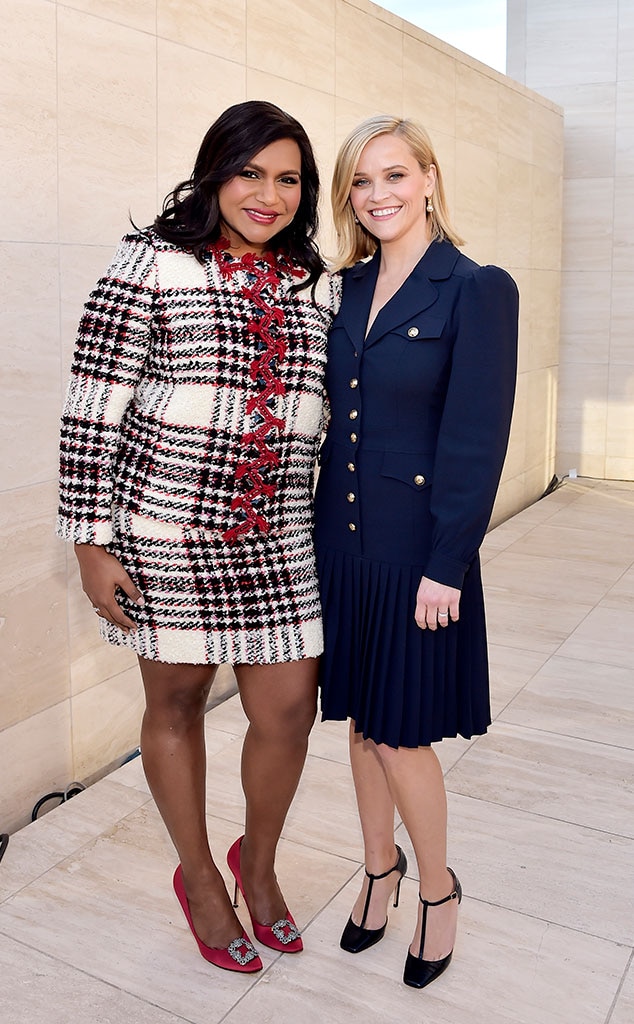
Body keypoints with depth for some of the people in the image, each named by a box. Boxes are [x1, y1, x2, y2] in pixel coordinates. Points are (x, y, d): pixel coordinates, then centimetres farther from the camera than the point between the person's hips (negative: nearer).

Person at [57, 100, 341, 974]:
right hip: (165, 532, -3)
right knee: (177, 703, 12)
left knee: (289, 713, 6)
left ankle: (258, 860, 37)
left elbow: (340, 413, 15)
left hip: (278, 540, 4)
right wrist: (91, 542, -9)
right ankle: (199, 876, 37)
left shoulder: (318, 286, 9)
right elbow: (93, 409, -7)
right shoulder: (152, 263, -5)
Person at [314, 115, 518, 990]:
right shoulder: (348, 288, 9)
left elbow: (477, 441, -13)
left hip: (415, 548, -6)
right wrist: (316, 529, 7)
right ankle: (380, 868, 39)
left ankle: (437, 889, 30)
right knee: (362, 719, 17)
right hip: (342, 539, 6)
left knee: (401, 733, 4)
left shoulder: (477, 289, -10)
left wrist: (445, 568, -15)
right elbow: (331, 415, 9)